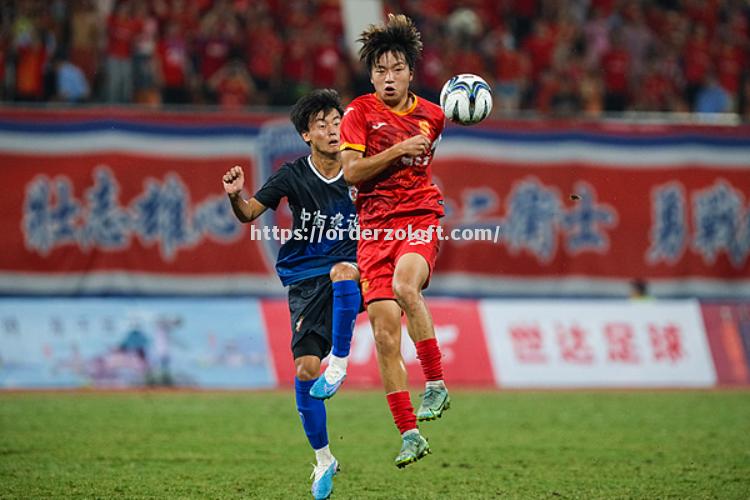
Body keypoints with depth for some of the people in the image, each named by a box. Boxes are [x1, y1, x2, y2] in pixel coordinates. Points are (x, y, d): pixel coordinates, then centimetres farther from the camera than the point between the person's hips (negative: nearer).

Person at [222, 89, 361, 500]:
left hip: (349, 273, -1)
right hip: (305, 281, 1)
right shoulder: (294, 176, -2)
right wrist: (236, 196, -25)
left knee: (343, 271, -39)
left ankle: (340, 361, -23)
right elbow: (250, 213, -4)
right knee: (304, 367, -8)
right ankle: (323, 459, 11)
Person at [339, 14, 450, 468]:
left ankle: (436, 384, -21)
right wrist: (398, 150, -11)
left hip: (420, 219, -1)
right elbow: (351, 172, -7)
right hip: (374, 226, 1)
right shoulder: (361, 112, 3)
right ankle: (409, 434, 3)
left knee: (405, 285, -34)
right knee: (385, 333, -5)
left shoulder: (432, 115, 10)